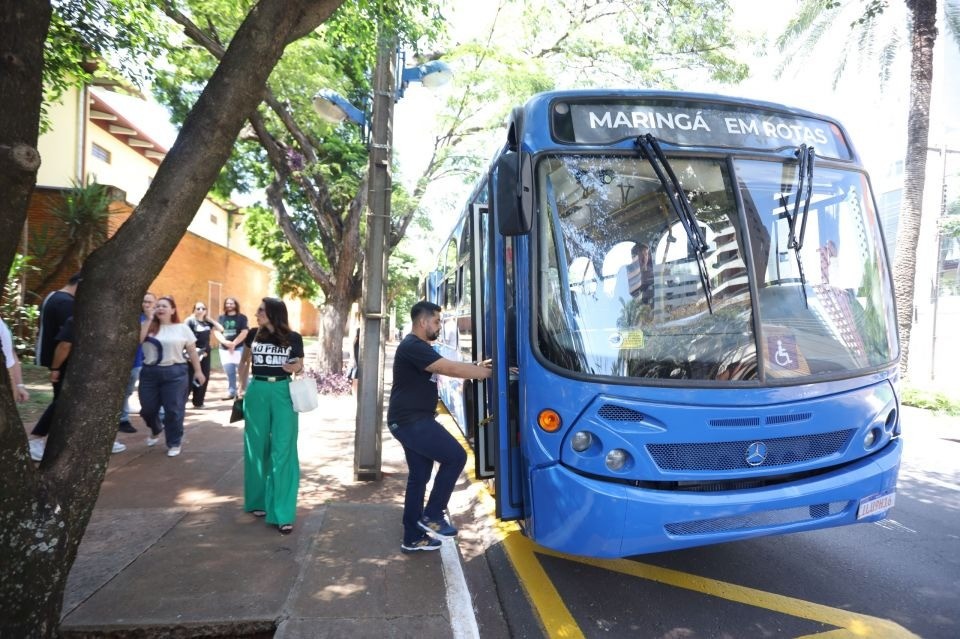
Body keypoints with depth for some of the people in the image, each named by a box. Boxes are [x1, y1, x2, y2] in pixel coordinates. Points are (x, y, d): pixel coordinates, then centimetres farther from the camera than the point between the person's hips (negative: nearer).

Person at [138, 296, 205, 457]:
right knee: (147, 408, 10)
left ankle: (174, 443, 15)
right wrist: (149, 320, -10)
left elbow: (192, 351, 6)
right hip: (149, 372, 2)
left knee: (173, 410, 0)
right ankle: (156, 429, 43)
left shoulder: (182, 328, 3)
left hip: (174, 373, -2)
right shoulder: (149, 327, 7)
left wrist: (198, 371, 3)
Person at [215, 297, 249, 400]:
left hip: (239, 348, -4)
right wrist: (226, 342, -15)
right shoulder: (221, 318, 11)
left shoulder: (241, 317, 0)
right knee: (229, 373, 9)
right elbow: (217, 332, 3)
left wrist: (234, 343, -14)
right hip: (224, 349, 4)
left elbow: (244, 332, -8)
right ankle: (231, 392, 17)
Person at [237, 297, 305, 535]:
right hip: (257, 392, 3)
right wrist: (242, 387, 10)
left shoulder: (293, 338, -4)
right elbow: (245, 361, 17)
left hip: (283, 393, -2)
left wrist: (297, 367, -15)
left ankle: (282, 514, -1)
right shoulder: (254, 335, 2)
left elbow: (300, 366, 7)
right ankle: (258, 501, 30)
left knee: (283, 452, -4)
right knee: (257, 448, 11)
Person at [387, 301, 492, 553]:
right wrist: (489, 373, -18)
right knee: (455, 456, -7)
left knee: (418, 477, 13)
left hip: (412, 421, 11)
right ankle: (432, 516, 3)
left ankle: (412, 538, 22)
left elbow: (448, 367, 16)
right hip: (411, 421, -11)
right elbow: (451, 369, -24)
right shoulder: (413, 347, -18)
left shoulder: (419, 348, 17)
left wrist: (479, 367, 4)